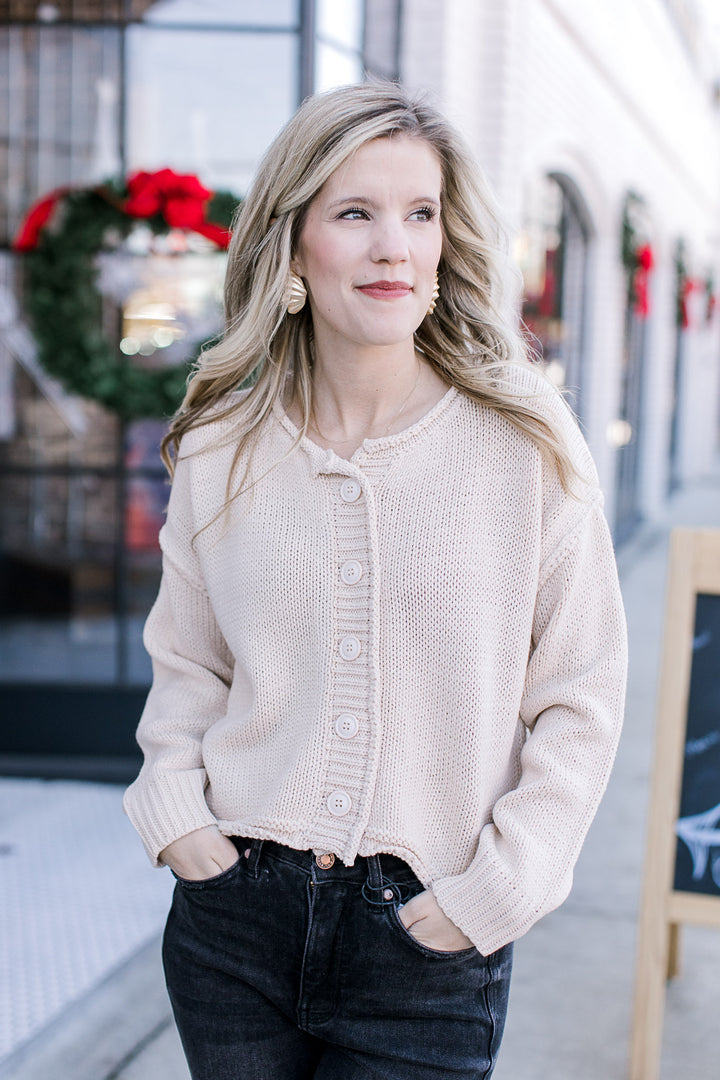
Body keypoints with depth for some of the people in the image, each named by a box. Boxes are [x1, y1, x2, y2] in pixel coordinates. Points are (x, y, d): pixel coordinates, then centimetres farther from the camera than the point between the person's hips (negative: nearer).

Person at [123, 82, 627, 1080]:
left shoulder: (527, 445, -7)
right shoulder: (220, 453, 1)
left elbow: (581, 696, -4)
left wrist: (495, 890, -9)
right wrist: (174, 808, -1)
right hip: (236, 916, 3)